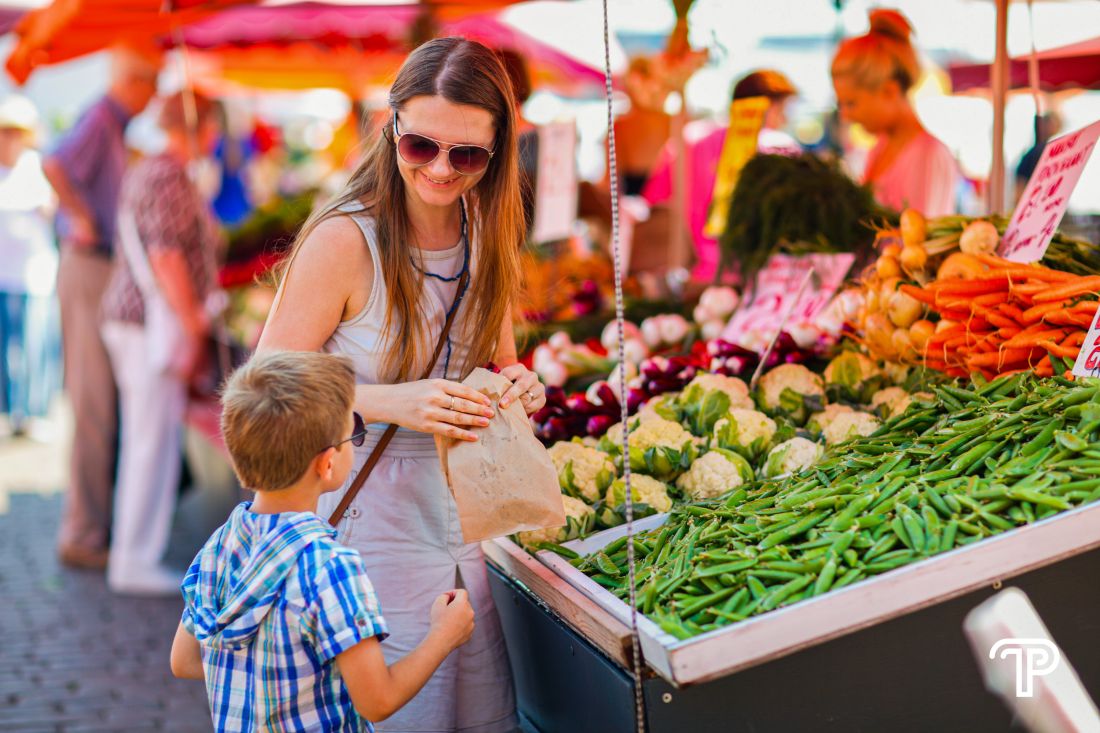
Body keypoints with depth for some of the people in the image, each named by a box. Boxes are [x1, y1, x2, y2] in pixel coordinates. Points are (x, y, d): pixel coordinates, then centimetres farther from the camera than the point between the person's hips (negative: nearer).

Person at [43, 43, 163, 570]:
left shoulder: (114, 124, 16)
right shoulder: (100, 120, -14)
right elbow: (55, 166, -31)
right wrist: (82, 220, -20)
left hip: (104, 271, 10)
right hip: (90, 269, -10)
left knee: (100, 402, 15)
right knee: (94, 404, -7)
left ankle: (90, 522, 25)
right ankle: (82, 536, -1)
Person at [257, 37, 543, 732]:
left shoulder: (487, 240, 4)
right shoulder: (345, 240, -16)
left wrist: (520, 388, -6)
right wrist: (391, 402, -29)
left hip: (463, 518, 6)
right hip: (369, 530, -6)